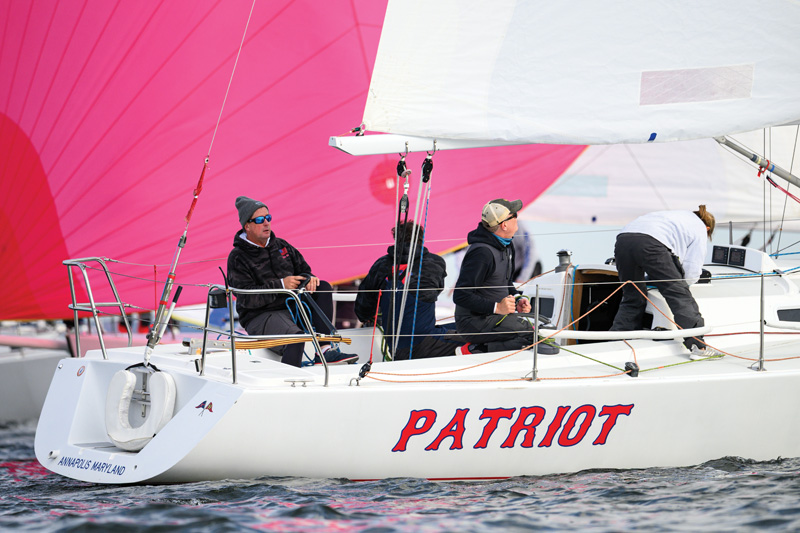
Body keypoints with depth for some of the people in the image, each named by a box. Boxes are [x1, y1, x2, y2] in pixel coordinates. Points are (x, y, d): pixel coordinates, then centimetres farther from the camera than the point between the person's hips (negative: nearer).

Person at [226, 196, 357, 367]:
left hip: (292, 307, 7)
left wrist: (307, 279, -7)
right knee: (295, 337, -34)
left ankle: (325, 350, -20)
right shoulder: (238, 258, -7)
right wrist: (280, 285, -23)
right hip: (259, 318, -7)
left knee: (323, 287, -11)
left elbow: (302, 268, 20)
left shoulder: (281, 246, 15)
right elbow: (246, 298, -16)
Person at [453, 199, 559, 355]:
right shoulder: (482, 253, -21)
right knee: (530, 331, -22)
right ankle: (472, 349, -21)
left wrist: (517, 299, 5)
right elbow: (461, 296, -22)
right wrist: (496, 307, -25)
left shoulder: (506, 246, 10)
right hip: (474, 322, -10)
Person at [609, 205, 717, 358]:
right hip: (650, 243, -6)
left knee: (632, 299, 19)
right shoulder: (700, 229, 23)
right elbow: (692, 272, 15)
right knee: (680, 295, 0)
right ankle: (697, 344, -7)